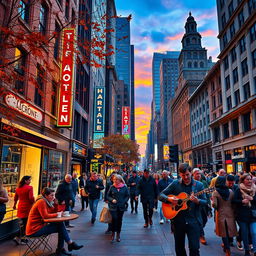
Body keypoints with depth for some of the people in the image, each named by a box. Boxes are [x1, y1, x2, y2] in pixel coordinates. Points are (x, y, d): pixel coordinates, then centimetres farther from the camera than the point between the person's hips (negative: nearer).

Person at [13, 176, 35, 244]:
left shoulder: (18, 188, 9)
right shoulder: (29, 188, -13)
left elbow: (15, 198, 19)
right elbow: (31, 198, -19)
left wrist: (14, 205, 35)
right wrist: (34, 203, -1)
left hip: (20, 207, 7)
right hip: (27, 207, -7)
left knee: (22, 223, 15)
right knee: (26, 223, 1)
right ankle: (21, 238, 0)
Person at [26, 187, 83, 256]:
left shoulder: (47, 202, 11)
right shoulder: (41, 202, -17)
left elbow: (53, 212, 12)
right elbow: (45, 216, -22)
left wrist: (55, 204, -2)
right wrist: (57, 214, -11)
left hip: (39, 226, 9)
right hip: (34, 230, -9)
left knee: (60, 224, -4)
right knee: (60, 226, -14)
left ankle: (60, 249, -1)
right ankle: (71, 244, 0)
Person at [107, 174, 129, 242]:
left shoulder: (124, 187, -2)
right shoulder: (112, 187, -1)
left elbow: (127, 196, 5)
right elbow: (108, 196, 5)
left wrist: (124, 201, -9)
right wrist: (112, 200, -12)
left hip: (121, 207, 1)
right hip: (113, 206, -1)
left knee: (119, 220, 9)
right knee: (114, 219, -11)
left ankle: (118, 235, 24)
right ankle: (113, 233, 10)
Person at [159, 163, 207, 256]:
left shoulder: (199, 185, 0)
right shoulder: (175, 183, -1)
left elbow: (205, 202, 0)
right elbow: (161, 195, 1)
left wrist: (197, 201, -21)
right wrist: (169, 199, -19)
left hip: (193, 220, -1)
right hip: (178, 220, 1)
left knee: (194, 248, -3)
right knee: (179, 248, 14)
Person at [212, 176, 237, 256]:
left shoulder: (215, 193, -12)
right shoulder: (231, 191, -4)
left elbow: (214, 205, -17)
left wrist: (212, 200, 2)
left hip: (221, 214, -3)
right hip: (230, 214, 3)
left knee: (224, 232, 8)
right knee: (229, 231, 18)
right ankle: (226, 246, 33)